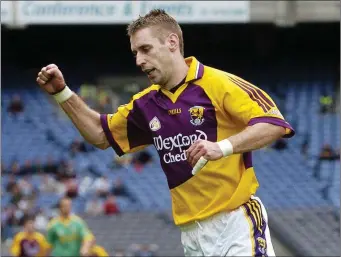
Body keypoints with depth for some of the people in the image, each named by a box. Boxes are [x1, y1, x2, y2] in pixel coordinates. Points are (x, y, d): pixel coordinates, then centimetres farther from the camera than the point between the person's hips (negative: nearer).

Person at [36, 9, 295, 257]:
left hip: (235, 223, -6)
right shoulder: (147, 104, 13)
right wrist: (61, 92, 16)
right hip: (192, 232, 7)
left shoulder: (218, 84, -9)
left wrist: (222, 147, -29)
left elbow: (274, 123, -17)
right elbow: (101, 134, 27)